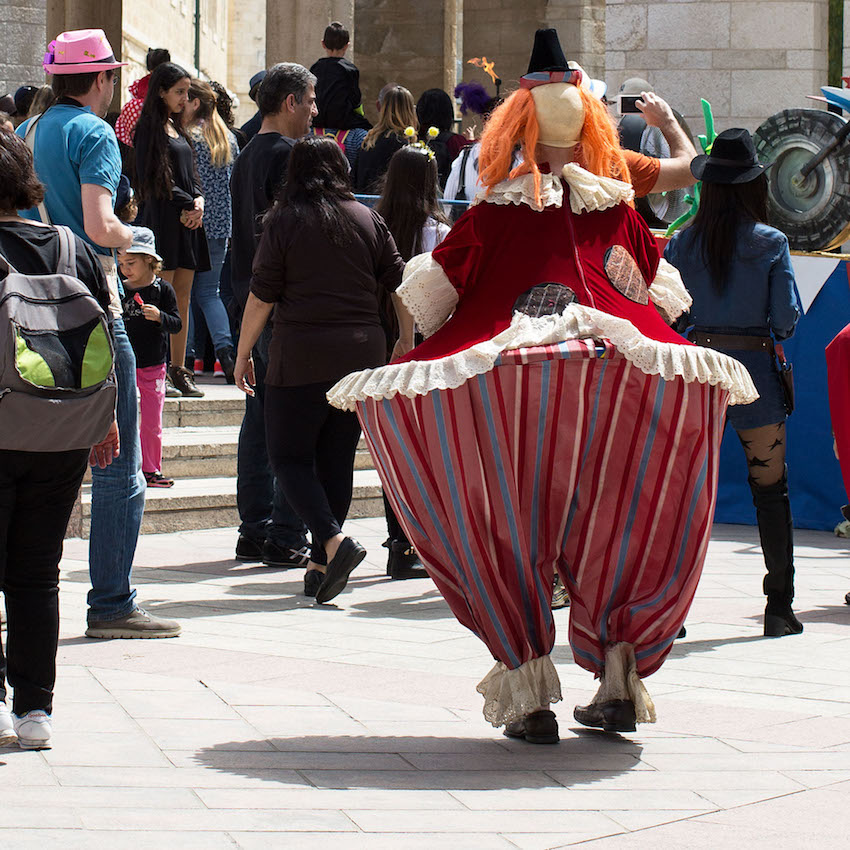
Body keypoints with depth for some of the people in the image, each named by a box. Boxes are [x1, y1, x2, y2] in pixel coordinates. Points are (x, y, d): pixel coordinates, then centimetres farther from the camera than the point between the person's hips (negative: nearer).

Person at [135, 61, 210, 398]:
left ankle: (179, 369, 9)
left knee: (183, 295, 7)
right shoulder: (149, 129, -6)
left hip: (188, 220, 8)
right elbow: (154, 178, -12)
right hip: (162, 219, -8)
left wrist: (199, 200, 1)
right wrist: (187, 205, -10)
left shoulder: (177, 128, 20)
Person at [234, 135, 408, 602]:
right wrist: (408, 346, 17)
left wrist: (243, 355, 5)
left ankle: (333, 541, -17)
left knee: (288, 455, 3)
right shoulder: (368, 219, 7)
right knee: (337, 458, 10)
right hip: (362, 354, 4)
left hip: (301, 355, -4)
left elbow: (261, 297, -3)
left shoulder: (284, 221, -2)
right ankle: (321, 565, 10)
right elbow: (400, 286, 7)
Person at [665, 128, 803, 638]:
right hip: (755, 374, -2)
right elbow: (788, 319, -7)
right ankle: (780, 608, 12)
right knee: (772, 490, 9)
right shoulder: (771, 243, -6)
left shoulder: (684, 243, 0)